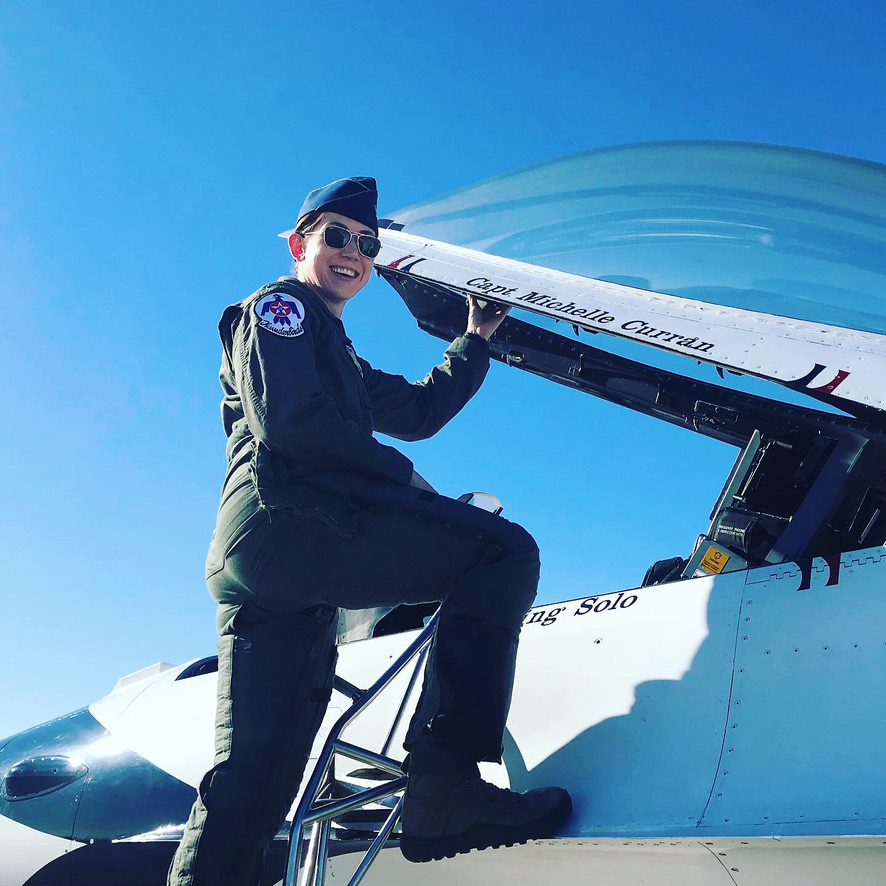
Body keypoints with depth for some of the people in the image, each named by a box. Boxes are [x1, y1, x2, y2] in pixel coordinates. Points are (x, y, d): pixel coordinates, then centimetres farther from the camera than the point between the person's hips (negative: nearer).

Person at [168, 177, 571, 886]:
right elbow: (284, 419, -8)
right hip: (287, 519, -10)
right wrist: (402, 474, -2)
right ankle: (445, 786, -26)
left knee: (252, 773, 4)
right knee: (504, 551, -16)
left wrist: (477, 341, 43)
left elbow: (419, 410, 41)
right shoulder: (279, 305, 10)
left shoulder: (340, 359, 39)